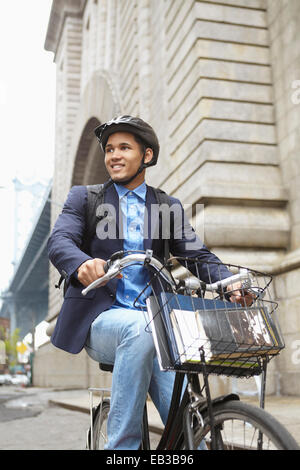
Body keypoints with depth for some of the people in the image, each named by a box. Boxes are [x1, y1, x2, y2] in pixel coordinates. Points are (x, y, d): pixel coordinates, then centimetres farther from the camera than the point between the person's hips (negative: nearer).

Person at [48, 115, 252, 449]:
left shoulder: (169, 207, 15)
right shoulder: (84, 197, 9)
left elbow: (196, 254, 4)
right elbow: (59, 241, -8)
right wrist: (82, 263, -33)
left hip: (152, 323, 2)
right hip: (100, 318, -2)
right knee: (139, 328, -36)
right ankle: (123, 444, -25)